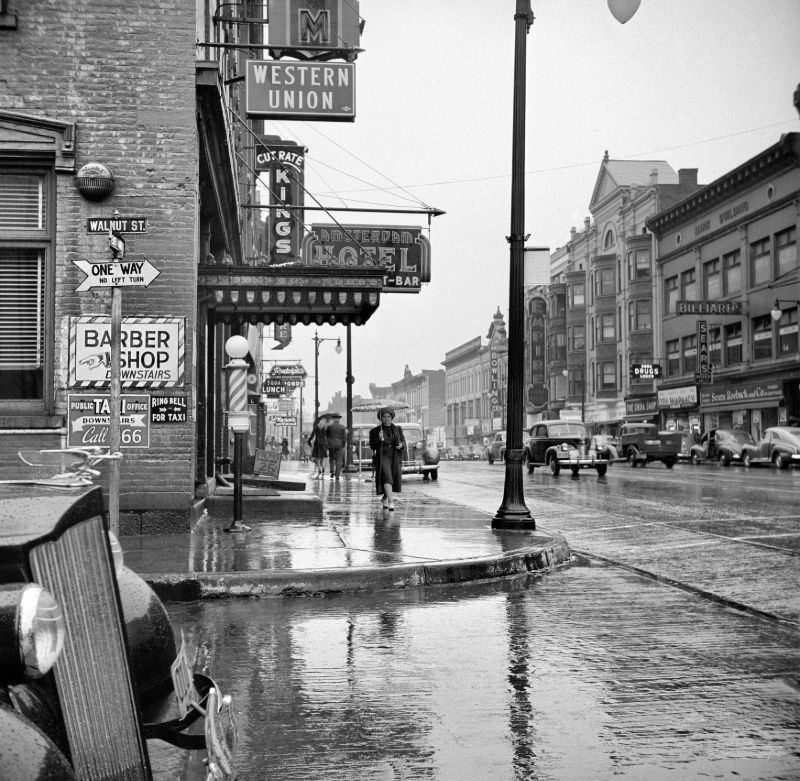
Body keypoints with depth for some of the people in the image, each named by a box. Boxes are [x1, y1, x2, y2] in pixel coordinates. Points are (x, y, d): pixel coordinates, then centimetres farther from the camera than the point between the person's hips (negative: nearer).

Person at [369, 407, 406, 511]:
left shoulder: (397, 429, 10)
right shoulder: (375, 431, 2)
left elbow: (403, 442, 9)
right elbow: (372, 446, -2)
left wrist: (401, 445, -14)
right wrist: (379, 439, -21)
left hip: (395, 459, 3)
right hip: (382, 458, -3)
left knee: (395, 480, 5)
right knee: (386, 478, -20)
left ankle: (385, 499, 30)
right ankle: (391, 501, -28)